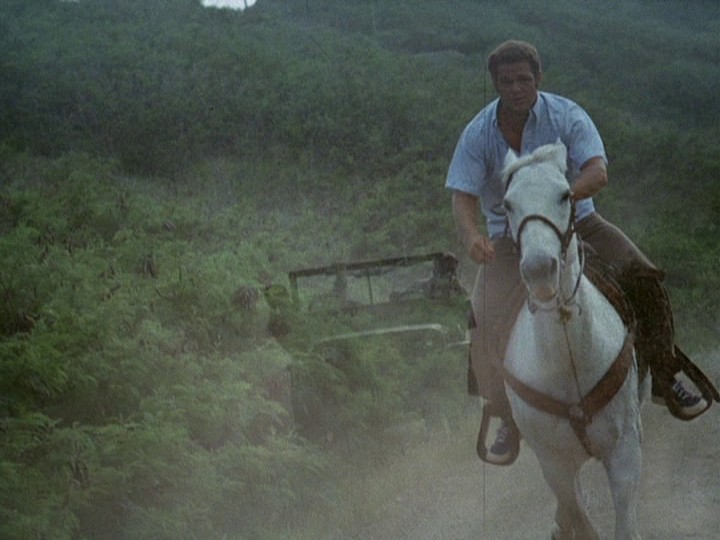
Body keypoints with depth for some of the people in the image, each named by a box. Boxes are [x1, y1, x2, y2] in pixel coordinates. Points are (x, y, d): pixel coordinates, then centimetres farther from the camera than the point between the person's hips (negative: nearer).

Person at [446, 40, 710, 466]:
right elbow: (463, 197, -17)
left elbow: (598, 173, -26)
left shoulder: (567, 116, -13)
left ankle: (664, 379, 3)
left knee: (643, 277, -16)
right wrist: (472, 237, -41)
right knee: (488, 320, -21)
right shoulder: (479, 134, -10)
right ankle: (509, 420, -4)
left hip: (575, 220, 1)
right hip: (510, 236, 0)